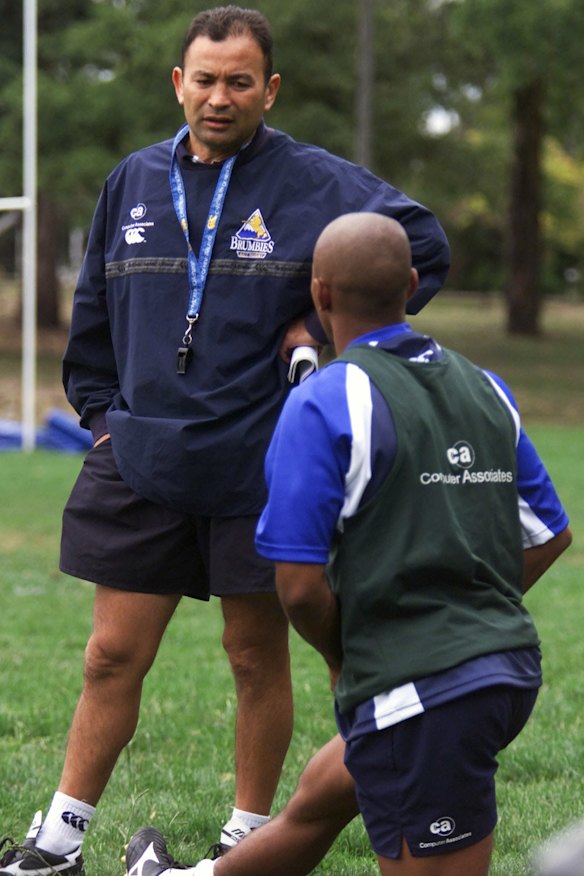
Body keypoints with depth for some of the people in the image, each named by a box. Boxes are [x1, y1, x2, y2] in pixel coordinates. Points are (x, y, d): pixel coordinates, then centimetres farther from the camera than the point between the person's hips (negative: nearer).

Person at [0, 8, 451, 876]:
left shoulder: (313, 182, -5)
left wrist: (326, 329, -9)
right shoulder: (134, 182, 10)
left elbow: (423, 248, -8)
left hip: (257, 469, -3)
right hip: (140, 467, 3)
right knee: (113, 656, 5)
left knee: (258, 656, 7)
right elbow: (94, 309, 21)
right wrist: (100, 409, 13)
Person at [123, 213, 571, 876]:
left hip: (417, 693, -9)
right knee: (320, 796, 28)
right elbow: (551, 535, 16)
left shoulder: (323, 404, -12)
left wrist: (344, 659, 5)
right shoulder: (484, 389, 10)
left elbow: (300, 586, -15)